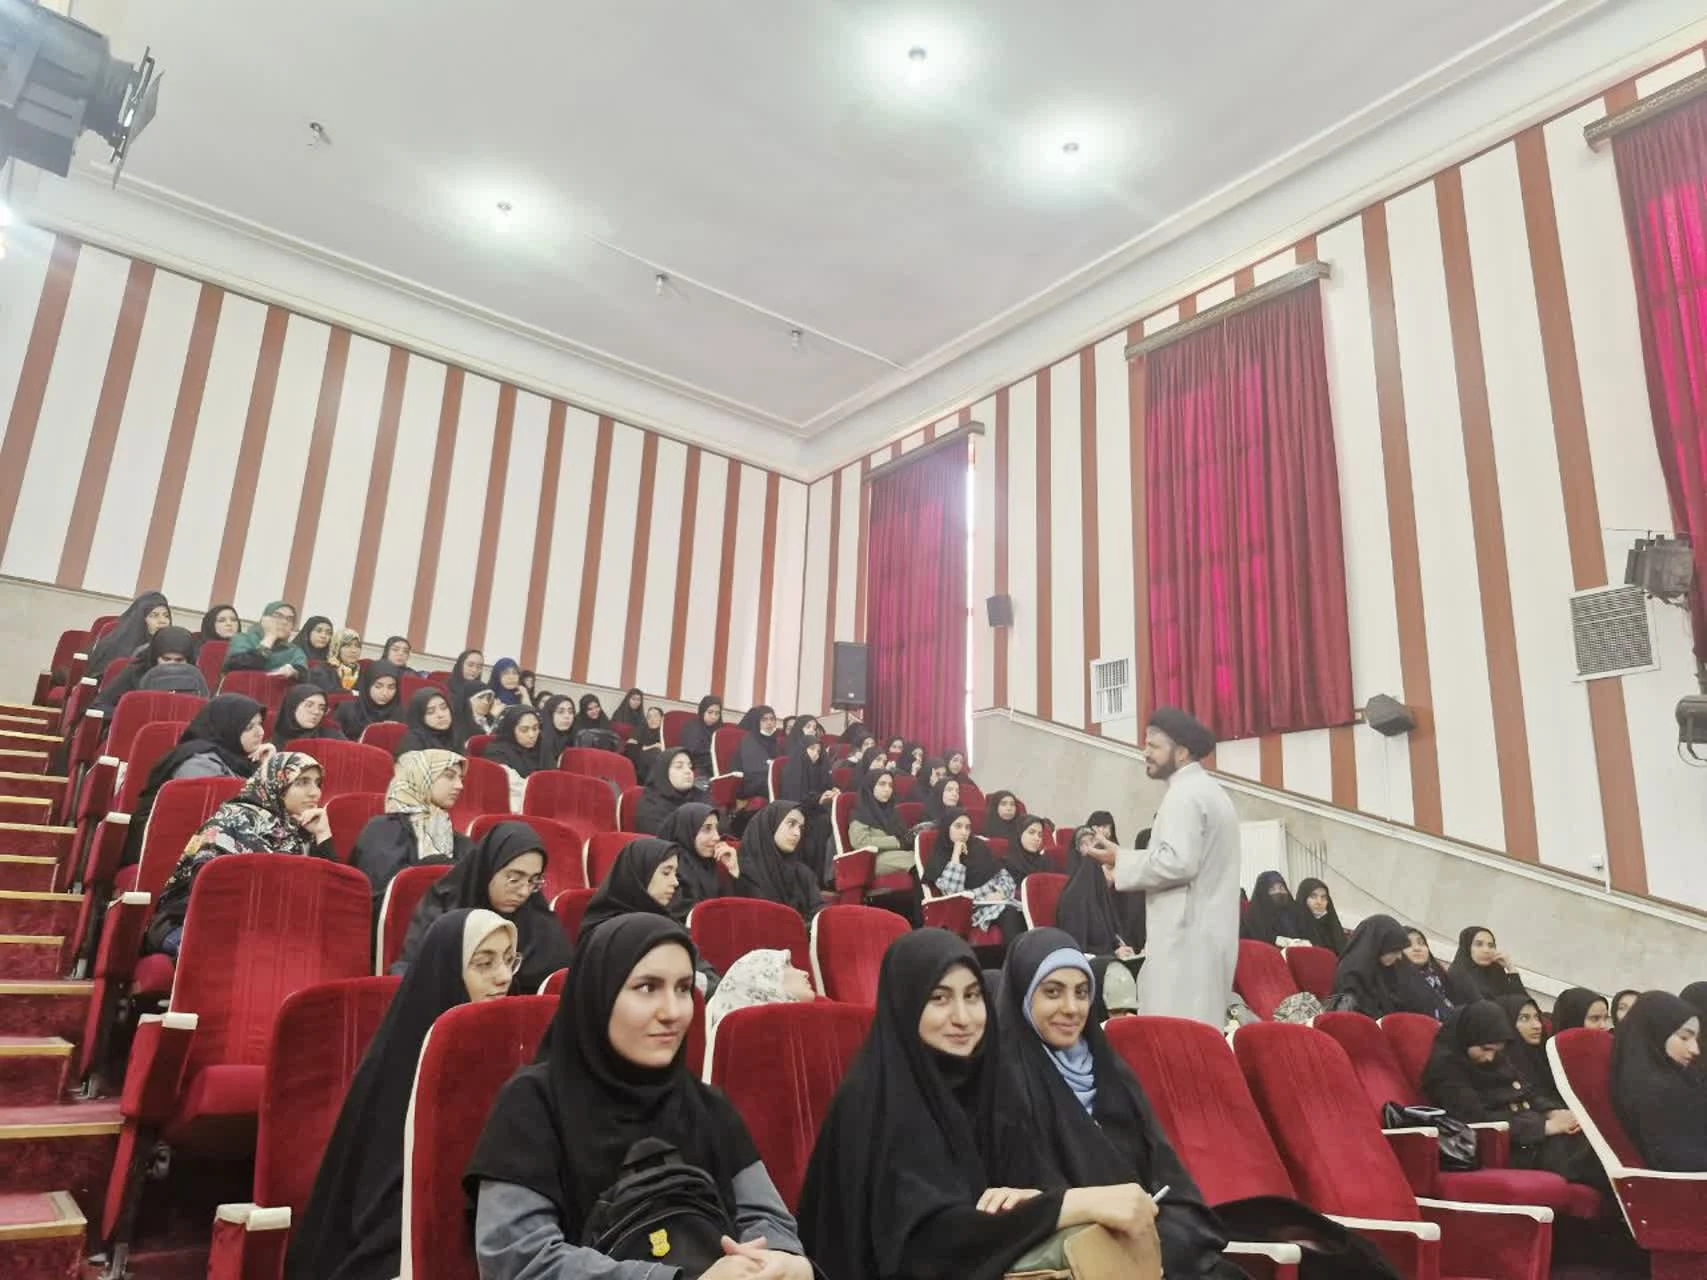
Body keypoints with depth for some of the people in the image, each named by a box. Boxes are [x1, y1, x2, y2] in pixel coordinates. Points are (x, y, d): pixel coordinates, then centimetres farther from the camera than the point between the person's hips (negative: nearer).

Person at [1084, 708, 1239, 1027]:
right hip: (1208, 935, 10)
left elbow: (1178, 862, -23)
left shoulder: (1184, 794, -12)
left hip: (1186, 938, -10)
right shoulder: (1210, 791, 19)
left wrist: (1121, 859, -11)